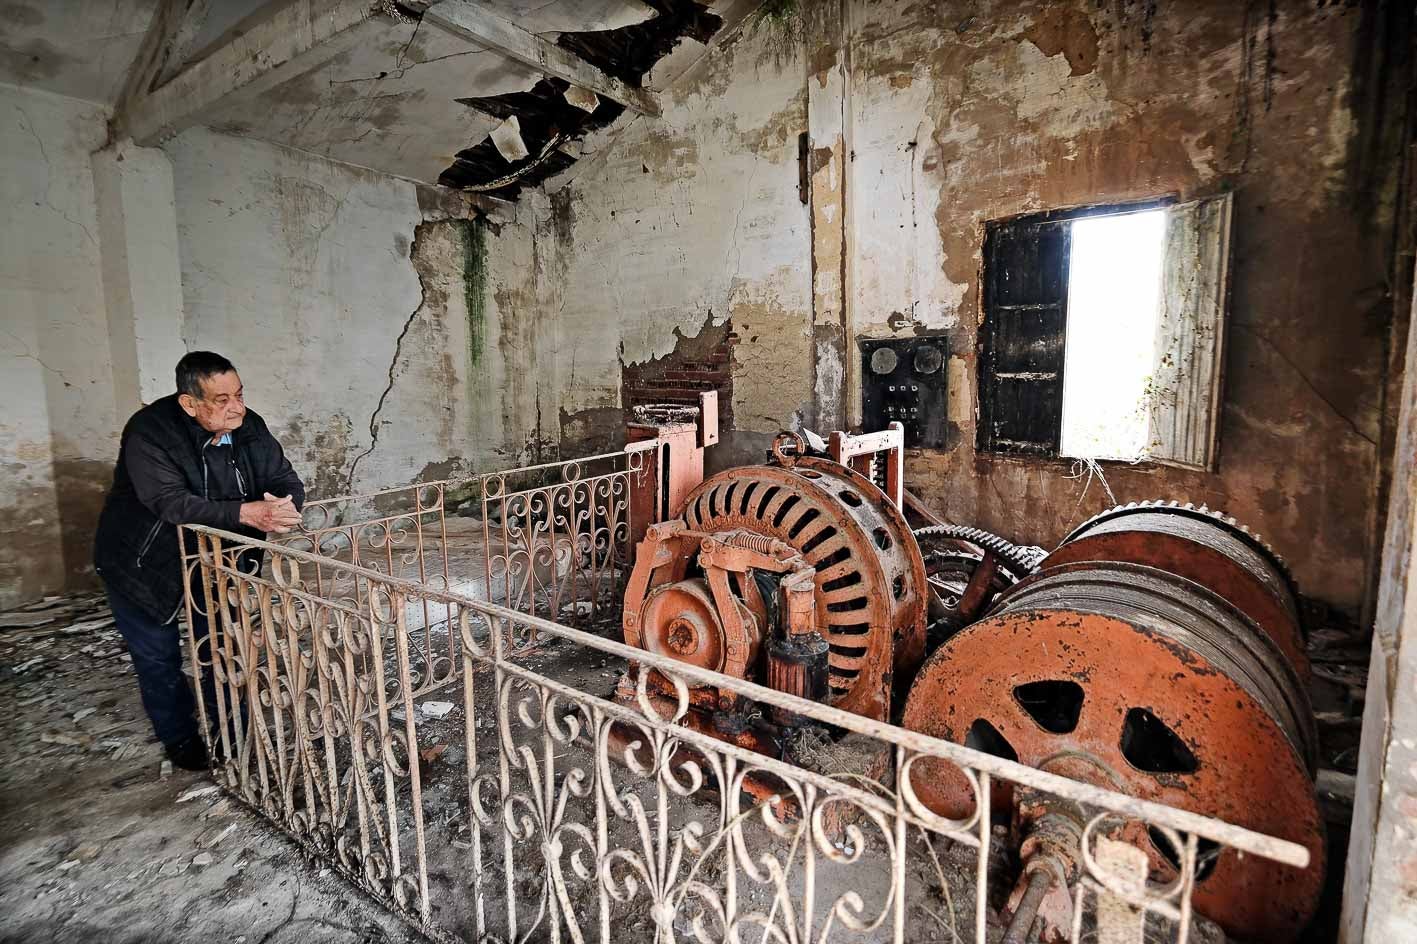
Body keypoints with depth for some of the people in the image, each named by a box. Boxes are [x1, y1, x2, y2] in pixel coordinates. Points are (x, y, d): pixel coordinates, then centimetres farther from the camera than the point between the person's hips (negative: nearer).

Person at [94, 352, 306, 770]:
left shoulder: (249, 427, -15)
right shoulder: (150, 432, -29)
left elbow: (287, 480, -14)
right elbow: (172, 503, -40)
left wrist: (284, 507, -38)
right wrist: (246, 513, -52)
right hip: (143, 562, -4)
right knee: (158, 656, 9)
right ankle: (179, 738, 30)